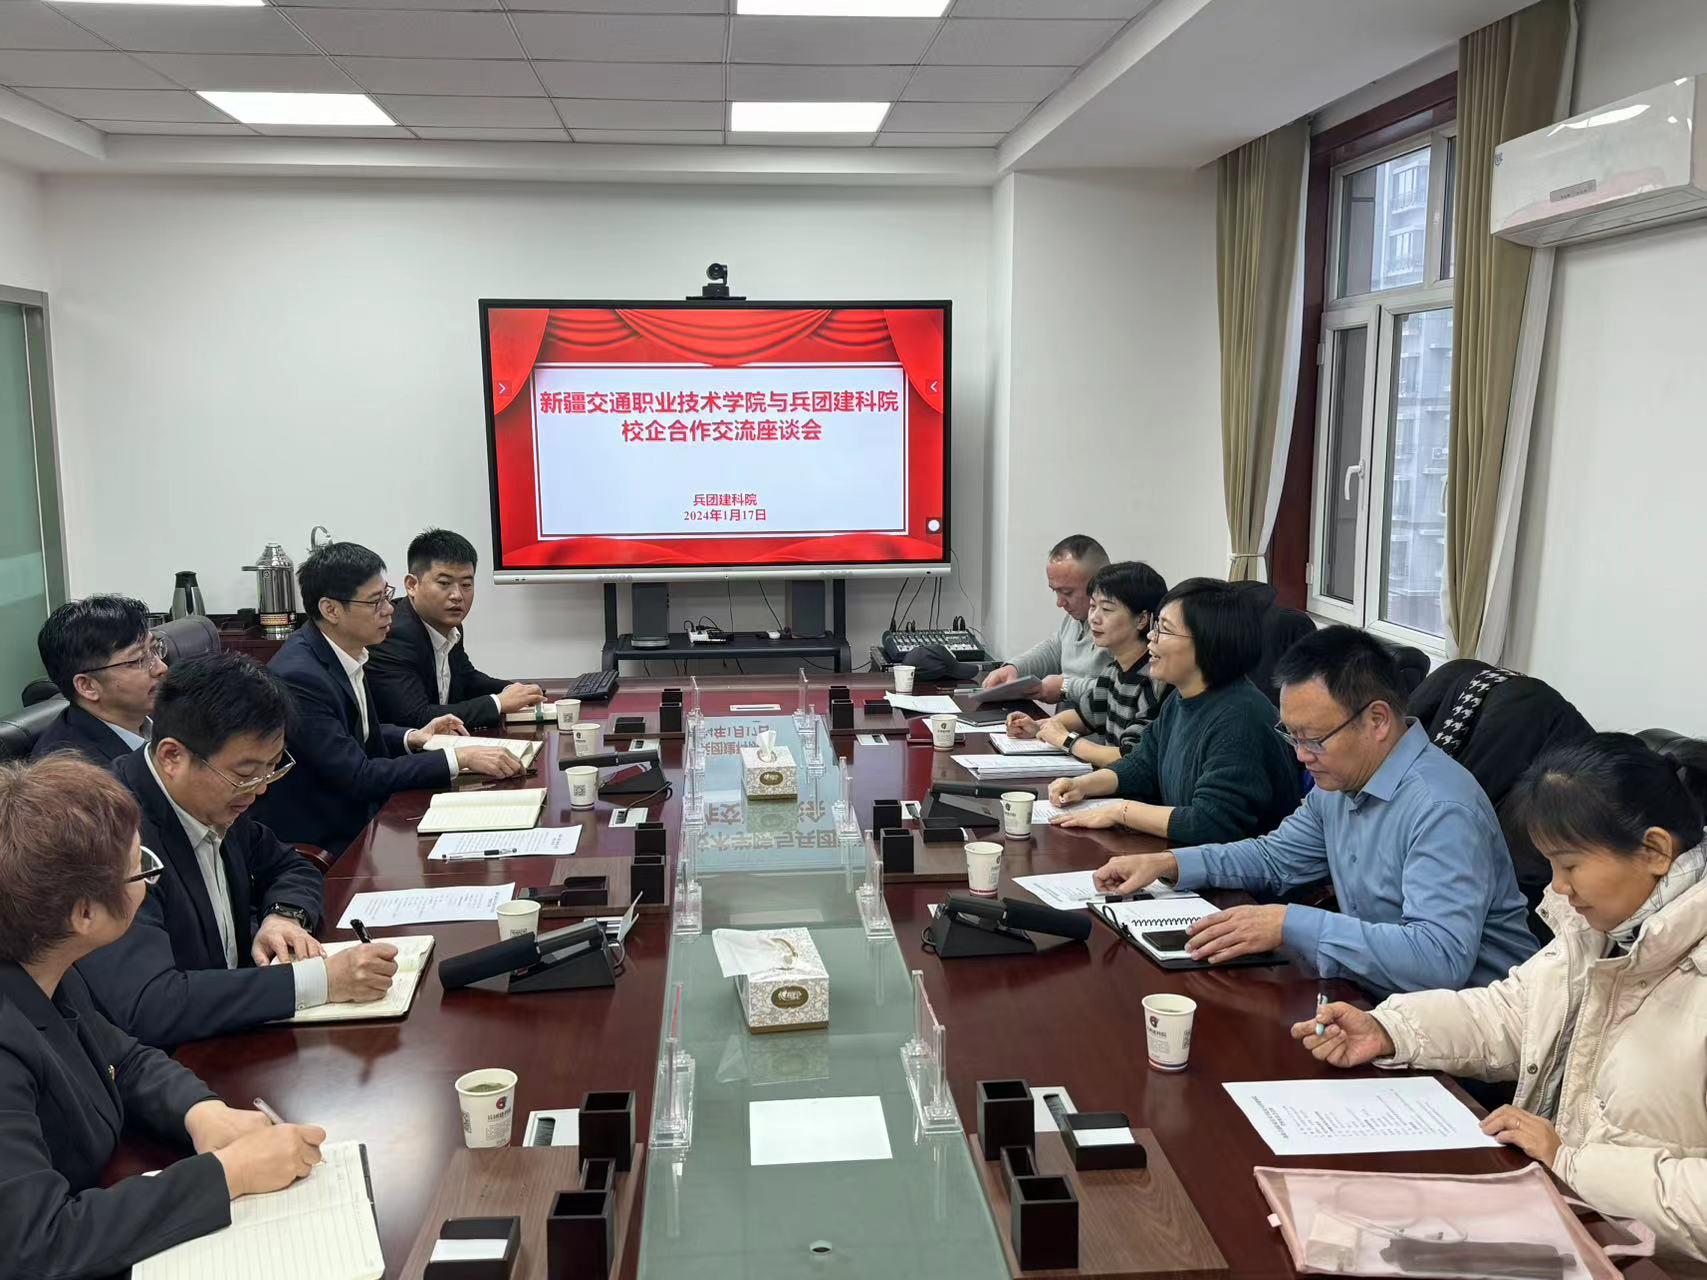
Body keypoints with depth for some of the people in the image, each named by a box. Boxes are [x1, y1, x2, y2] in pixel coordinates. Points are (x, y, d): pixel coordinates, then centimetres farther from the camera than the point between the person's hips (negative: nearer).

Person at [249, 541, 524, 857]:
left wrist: (412, 738, 0)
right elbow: (357, 777, -25)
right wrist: (458, 758, -25)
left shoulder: (346, 651, 2)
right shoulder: (299, 677, -24)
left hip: (354, 813, 8)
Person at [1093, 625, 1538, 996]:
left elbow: (1441, 958, -34)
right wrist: (1167, 863, 8)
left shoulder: (1442, 810, -24)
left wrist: (1291, 924, -33)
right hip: (1373, 996, 8)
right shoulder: (1340, 782, 6)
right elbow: (1275, 856, 22)